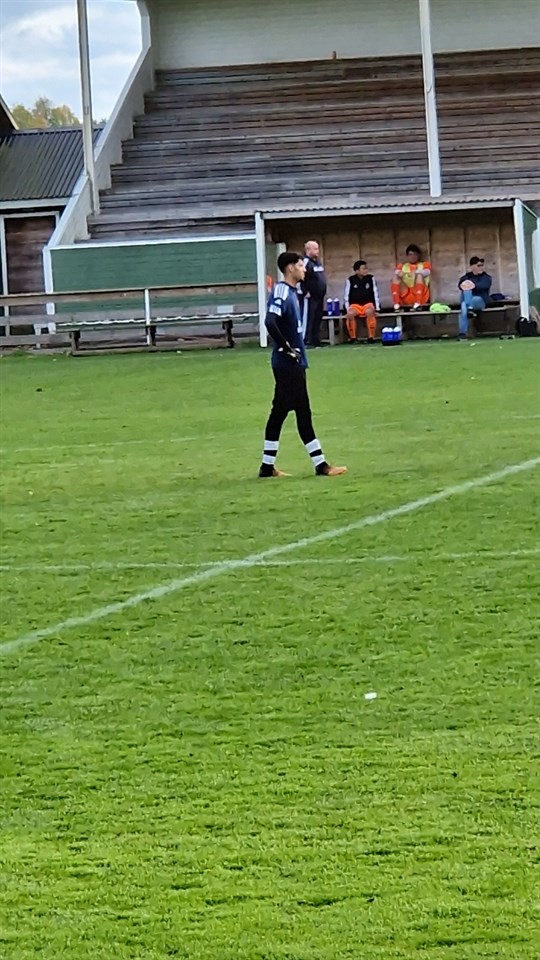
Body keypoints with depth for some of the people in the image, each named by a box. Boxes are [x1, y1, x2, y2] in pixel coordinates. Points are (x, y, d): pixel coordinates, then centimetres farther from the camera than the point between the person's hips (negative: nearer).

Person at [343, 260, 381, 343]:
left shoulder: (371, 278, 2)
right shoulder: (350, 280, -1)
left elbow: (375, 294, 3)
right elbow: (346, 296, 2)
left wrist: (377, 309, -4)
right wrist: (347, 310, -9)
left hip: (368, 304, 0)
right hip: (355, 305, 0)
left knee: (370, 312, -35)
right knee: (350, 314, -33)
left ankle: (371, 337, -26)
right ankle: (352, 337, -17)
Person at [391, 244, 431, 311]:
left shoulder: (424, 264, 15)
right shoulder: (402, 266, 20)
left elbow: (426, 272, -8)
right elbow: (397, 273, -1)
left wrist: (416, 272, -28)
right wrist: (399, 274, -25)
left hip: (421, 296, -2)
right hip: (405, 296, 2)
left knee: (419, 275, -23)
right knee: (396, 277, -16)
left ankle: (417, 304, -39)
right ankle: (396, 305, -31)